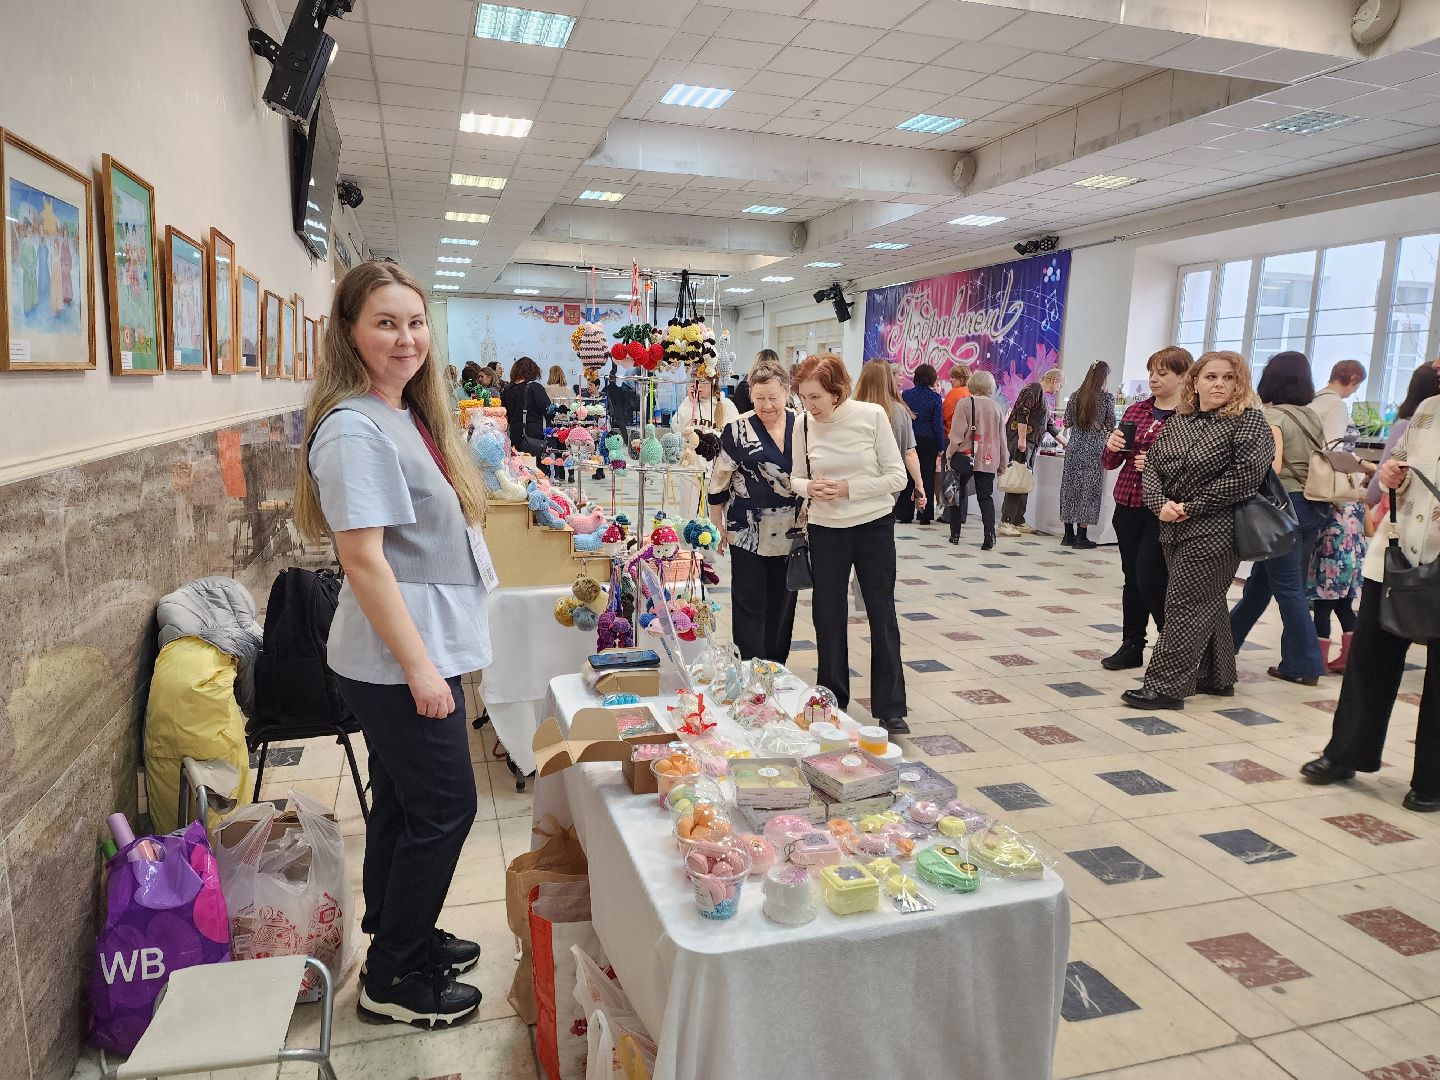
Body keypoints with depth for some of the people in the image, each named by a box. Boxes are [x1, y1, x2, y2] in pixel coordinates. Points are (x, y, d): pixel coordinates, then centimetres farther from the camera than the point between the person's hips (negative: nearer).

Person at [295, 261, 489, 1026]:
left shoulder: (408, 415, 11)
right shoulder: (353, 427, -19)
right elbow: (363, 559, -22)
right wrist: (419, 666, -21)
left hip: (424, 648, 9)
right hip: (400, 660, -9)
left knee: (403, 804, 20)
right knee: (444, 809, 2)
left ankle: (400, 936, 38)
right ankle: (393, 978, 20)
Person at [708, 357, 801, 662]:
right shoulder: (737, 430, -7)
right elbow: (719, 480, -2)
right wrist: (718, 526, -1)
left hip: (790, 532, 4)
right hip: (748, 532, -3)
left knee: (782, 603, 13)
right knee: (749, 603, 1)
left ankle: (776, 668, 27)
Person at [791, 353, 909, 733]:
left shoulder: (871, 415, -12)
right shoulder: (804, 423, -4)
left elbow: (897, 476, -10)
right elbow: (796, 478, 6)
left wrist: (848, 488, -20)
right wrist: (810, 487, -16)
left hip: (874, 527, -2)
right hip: (825, 531, 2)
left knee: (882, 614, 6)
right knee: (828, 616, 8)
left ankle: (891, 709, 17)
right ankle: (833, 702, 25)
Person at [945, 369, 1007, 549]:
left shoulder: (965, 403, -6)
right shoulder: (996, 407, 5)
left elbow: (957, 433, -10)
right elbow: (1001, 437, 10)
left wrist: (950, 455, -3)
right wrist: (1002, 463, 17)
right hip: (989, 460, 3)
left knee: (958, 494, 10)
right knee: (986, 497, 5)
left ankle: (955, 534, 15)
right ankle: (989, 536, -8)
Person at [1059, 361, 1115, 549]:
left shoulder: (1076, 395, 4)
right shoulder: (1107, 397, -6)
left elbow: (1067, 422, 8)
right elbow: (1111, 426, -2)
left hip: (1074, 447, 4)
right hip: (1094, 449, -4)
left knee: (1070, 487, 8)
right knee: (1088, 490, 1)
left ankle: (1069, 534, 13)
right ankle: (1081, 536, 1)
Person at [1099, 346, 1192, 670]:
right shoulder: (1135, 411, 11)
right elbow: (1109, 462, 15)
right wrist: (1112, 447, -6)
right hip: (1128, 506, 6)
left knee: (1150, 578, -5)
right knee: (1132, 578, 12)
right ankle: (1132, 646, 23)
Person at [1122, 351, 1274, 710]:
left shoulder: (1249, 421, -7)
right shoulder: (1177, 422, 11)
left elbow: (1244, 476, -16)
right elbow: (1152, 466, 9)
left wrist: (1191, 508, -15)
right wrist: (1161, 504, -10)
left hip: (1214, 532, -7)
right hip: (1173, 530, 7)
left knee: (1186, 605, -6)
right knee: (1206, 604, 17)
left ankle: (1165, 686, -2)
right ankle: (1216, 678, 30)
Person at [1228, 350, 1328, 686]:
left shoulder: (1271, 415, -9)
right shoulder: (1311, 417, 12)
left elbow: (1272, 466, -20)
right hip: (1312, 507, 8)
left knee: (1287, 587, -1)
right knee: (1261, 579, 16)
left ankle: (1304, 666, 4)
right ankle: (1227, 640, 29)